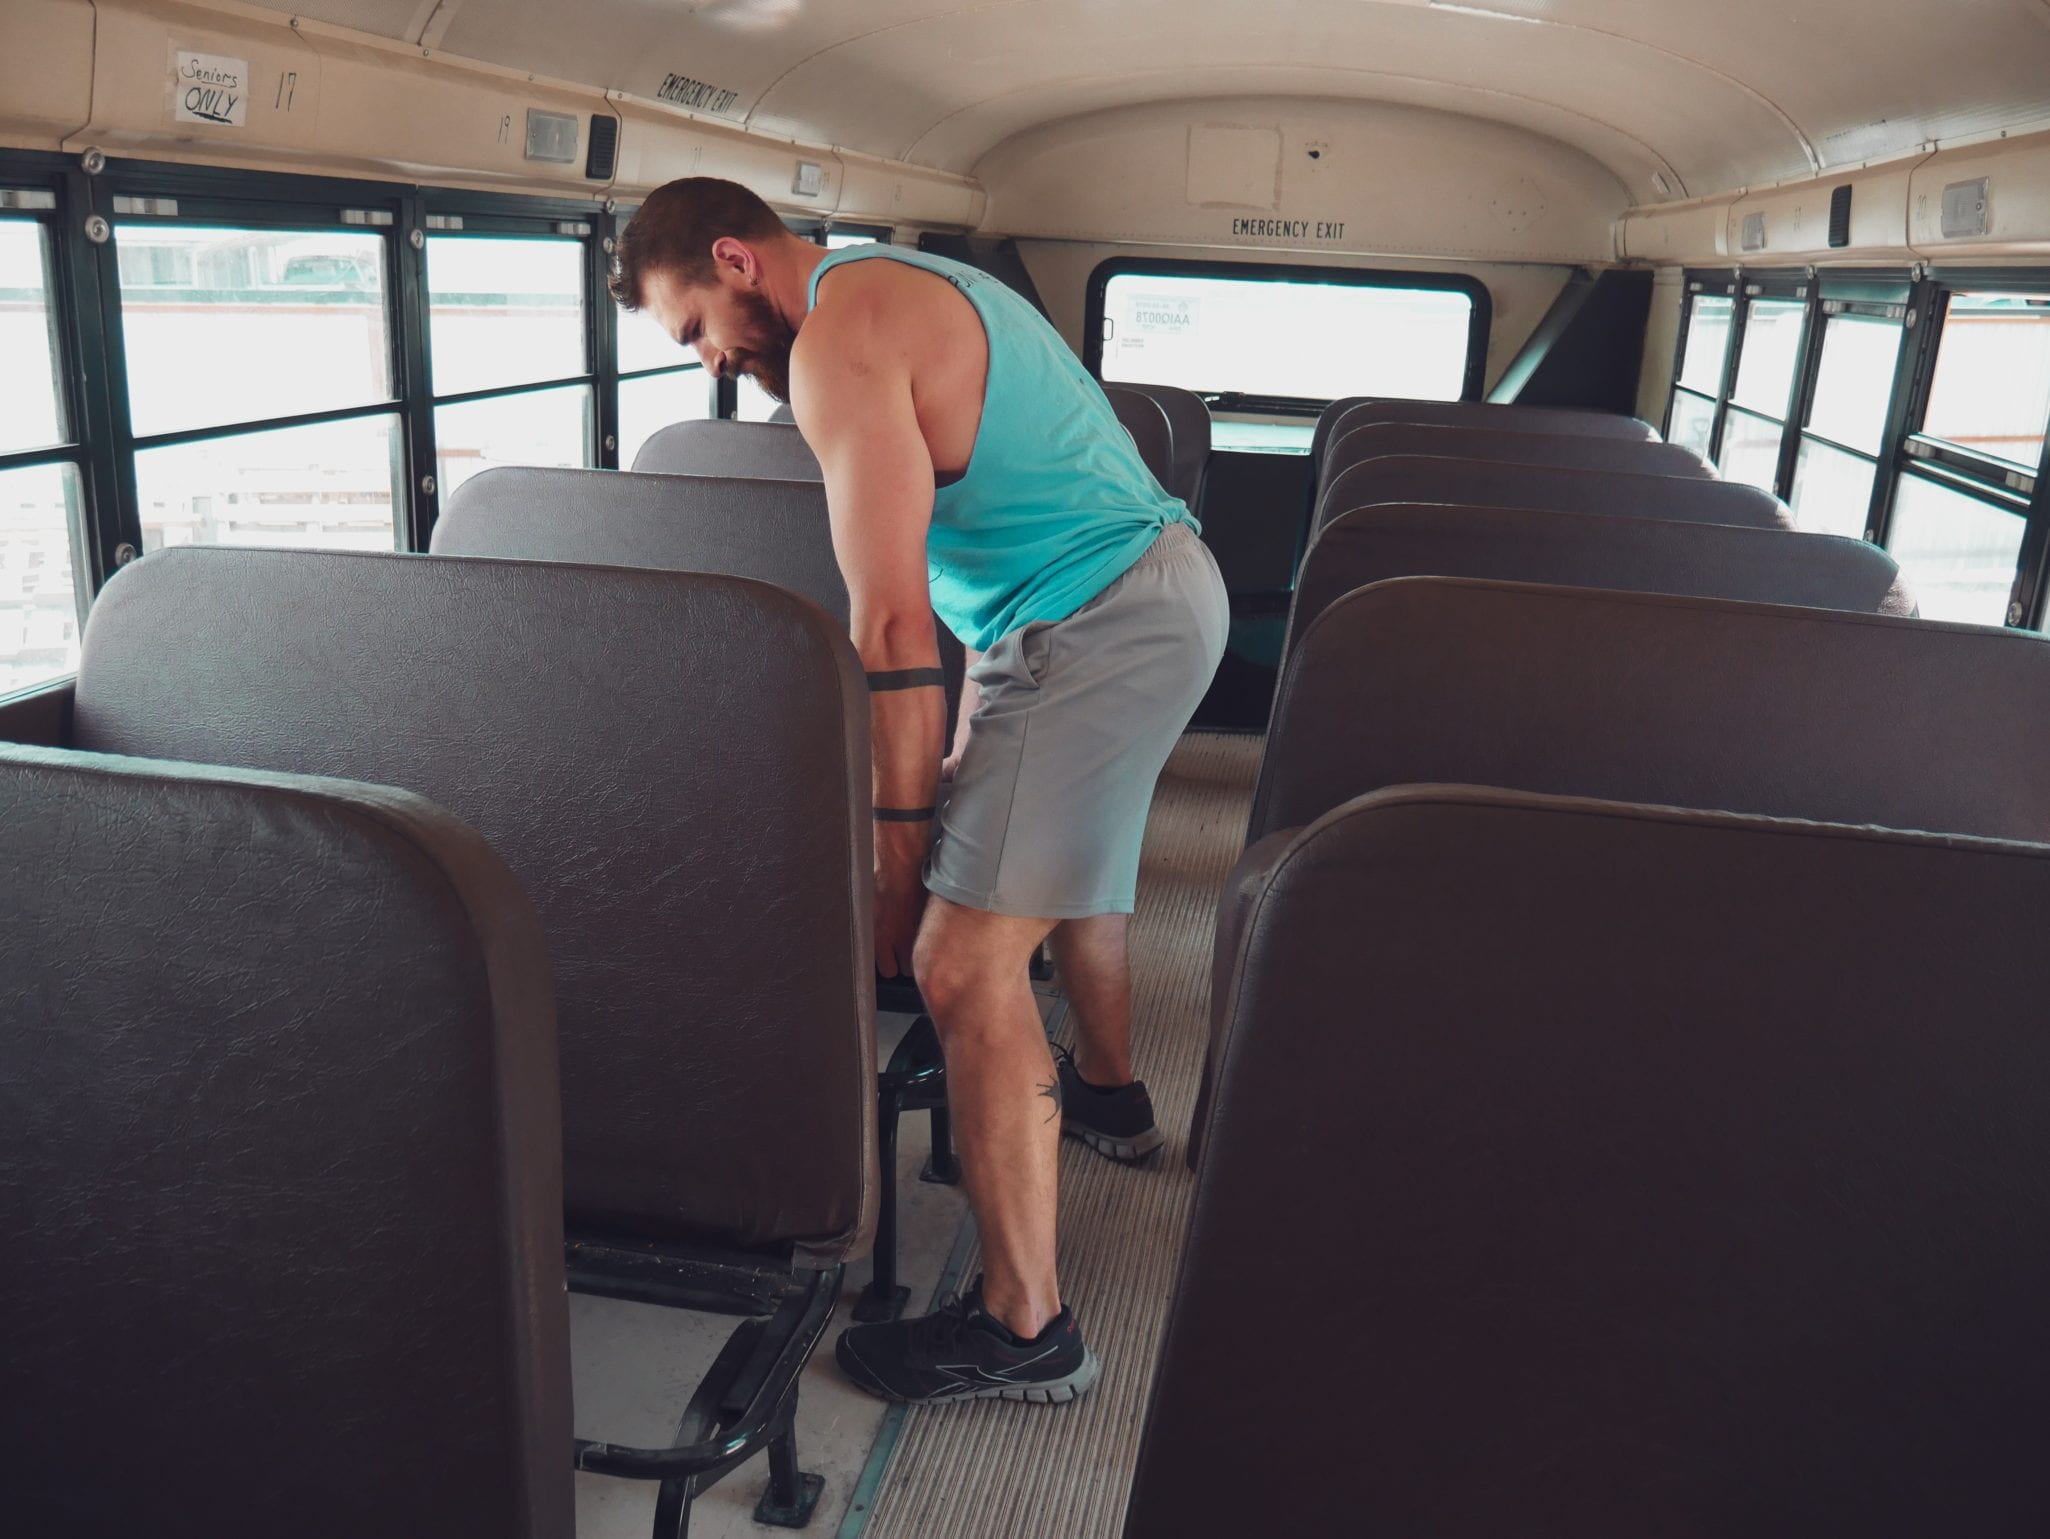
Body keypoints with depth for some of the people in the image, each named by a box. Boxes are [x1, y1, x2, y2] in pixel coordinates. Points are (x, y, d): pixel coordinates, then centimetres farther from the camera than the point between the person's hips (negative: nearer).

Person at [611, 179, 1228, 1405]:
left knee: (963, 965, -11)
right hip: (1171, 581, 11)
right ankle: (1108, 1093, 54)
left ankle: (1025, 1329, -1)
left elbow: (892, 624, -21)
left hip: (1095, 632, -11)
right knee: (1076, 855, 31)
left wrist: (900, 850, -17)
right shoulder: (909, 284, 19)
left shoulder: (838, 334, -14)